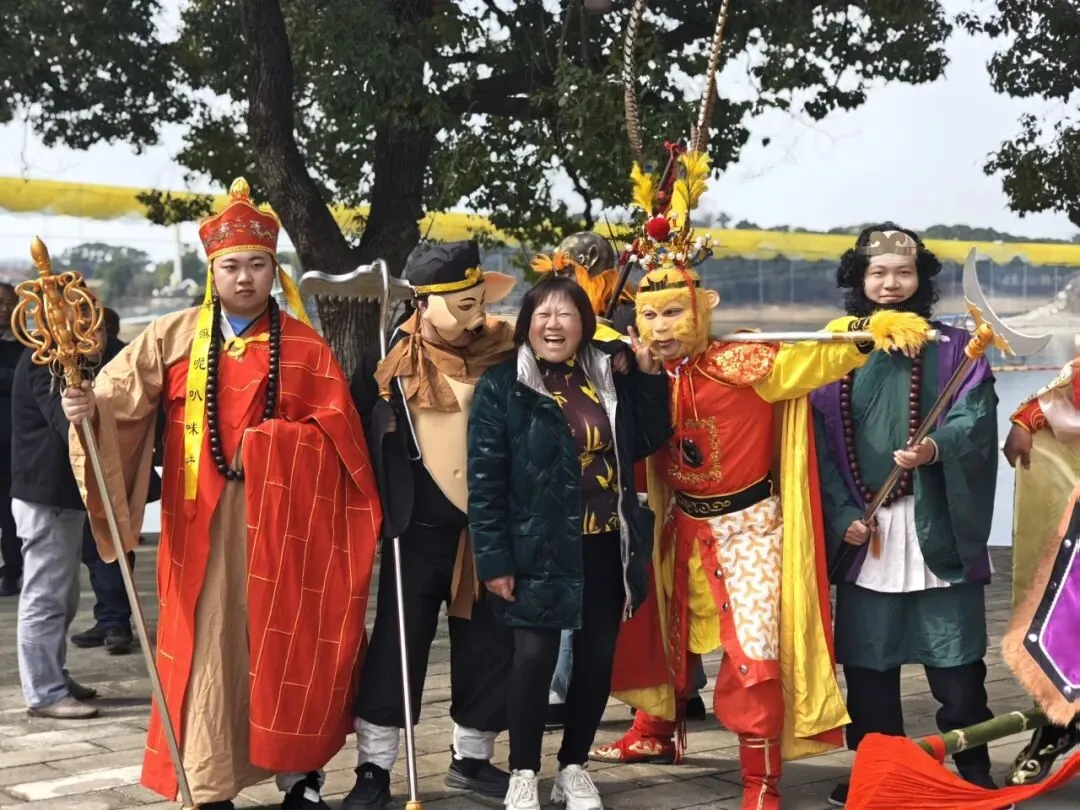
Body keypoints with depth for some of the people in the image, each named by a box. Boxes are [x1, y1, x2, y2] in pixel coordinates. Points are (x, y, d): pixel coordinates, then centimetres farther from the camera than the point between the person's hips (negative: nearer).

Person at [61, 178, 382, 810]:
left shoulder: (306, 347, 4)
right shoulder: (175, 338, 4)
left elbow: (338, 431, 0)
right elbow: (122, 392, -8)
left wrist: (270, 441, -10)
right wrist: (91, 404, -27)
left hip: (285, 521, 0)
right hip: (204, 521, 0)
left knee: (287, 644, 4)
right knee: (208, 644, 2)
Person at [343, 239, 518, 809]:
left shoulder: (504, 351, -2)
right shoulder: (390, 360, -6)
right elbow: (355, 435, 0)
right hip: (418, 530, -2)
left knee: (489, 645, 8)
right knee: (397, 644, 1)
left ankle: (472, 758, 25)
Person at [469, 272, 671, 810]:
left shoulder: (610, 379, 7)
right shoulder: (502, 386, -7)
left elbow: (647, 442, 9)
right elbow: (484, 479, -9)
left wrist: (649, 376, 0)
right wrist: (494, 559, -13)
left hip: (606, 547, 4)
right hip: (540, 548, -4)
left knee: (597, 658, 9)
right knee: (535, 656, -4)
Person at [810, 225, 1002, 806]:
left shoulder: (953, 348, 3)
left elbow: (975, 420, -9)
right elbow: (820, 444, 5)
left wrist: (935, 449, -30)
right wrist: (843, 514, -7)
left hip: (938, 528, -2)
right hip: (862, 534, 2)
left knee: (955, 662, -1)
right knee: (866, 661, 7)